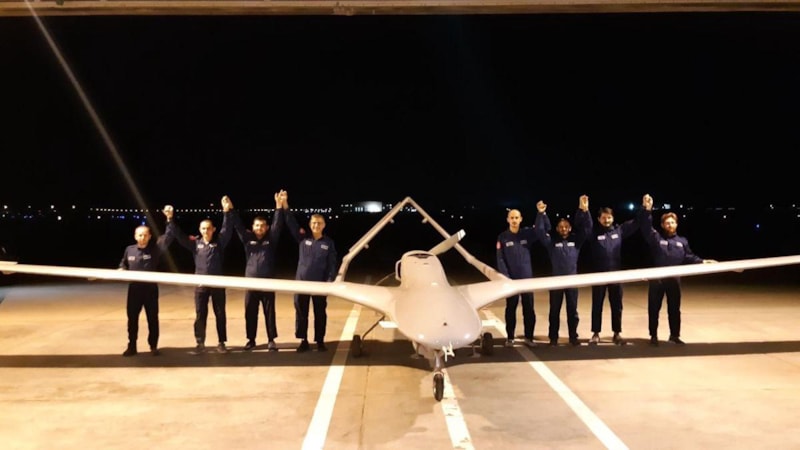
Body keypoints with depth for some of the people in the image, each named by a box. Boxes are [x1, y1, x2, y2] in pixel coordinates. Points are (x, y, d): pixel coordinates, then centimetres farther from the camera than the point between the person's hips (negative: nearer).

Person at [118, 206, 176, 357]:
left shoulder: (155, 248, -6)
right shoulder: (129, 250, 3)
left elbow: (169, 236, -17)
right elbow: (123, 264, 19)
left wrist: (169, 219, -27)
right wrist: (121, 270, -4)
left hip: (151, 289, -2)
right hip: (134, 289, 2)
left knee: (153, 319, 6)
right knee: (132, 319, 9)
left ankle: (153, 346, 17)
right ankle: (132, 346, 21)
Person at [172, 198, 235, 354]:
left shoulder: (219, 242, -1)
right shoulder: (195, 243, 3)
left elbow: (227, 229, -12)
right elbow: (179, 236, 1)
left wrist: (226, 212, -24)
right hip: (200, 285, 1)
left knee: (220, 314, 6)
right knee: (200, 315, 6)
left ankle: (221, 343, 16)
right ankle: (200, 343, 18)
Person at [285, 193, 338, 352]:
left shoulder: (328, 242, 0)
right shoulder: (302, 238, 1)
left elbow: (332, 264, 0)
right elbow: (292, 224, -9)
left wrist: (330, 281, -9)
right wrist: (285, 206, -21)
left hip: (320, 284, -1)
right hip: (301, 282, 1)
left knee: (320, 313, 7)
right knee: (301, 312, 7)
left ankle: (320, 341, 19)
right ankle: (303, 341, 19)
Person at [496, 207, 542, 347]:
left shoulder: (528, 233, 3)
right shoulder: (502, 237, -2)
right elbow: (500, 260, -4)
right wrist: (506, 277, -11)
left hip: (527, 278, 2)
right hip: (511, 279, -1)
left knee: (529, 309, 5)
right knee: (511, 309, 6)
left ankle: (529, 337, 16)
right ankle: (510, 338, 15)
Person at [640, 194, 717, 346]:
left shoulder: (682, 241, 12)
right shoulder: (656, 237, -2)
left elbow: (689, 257, 14)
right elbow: (646, 227, -17)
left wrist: (702, 261, -1)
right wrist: (646, 210, -29)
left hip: (674, 280, 4)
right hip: (656, 279, -3)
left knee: (674, 308, 11)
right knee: (654, 308, 3)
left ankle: (675, 335, 24)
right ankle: (653, 336, 14)